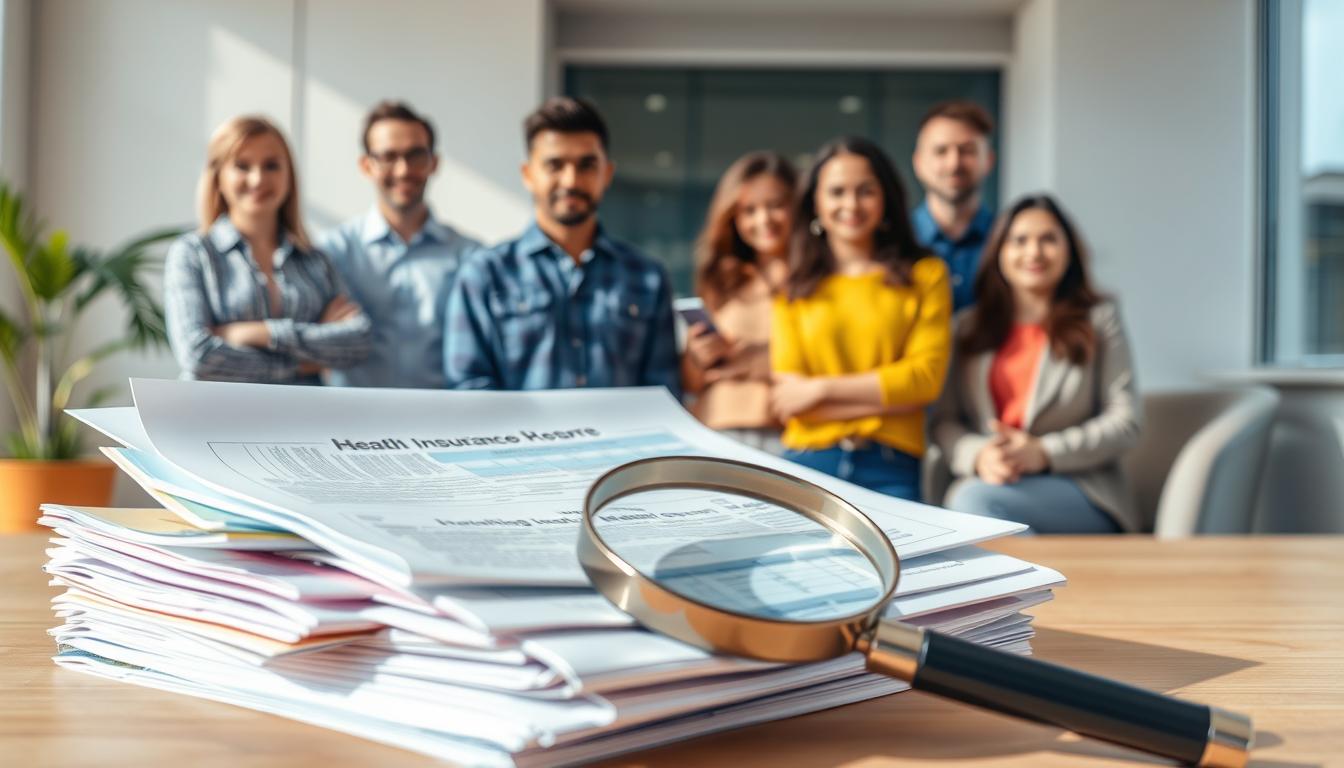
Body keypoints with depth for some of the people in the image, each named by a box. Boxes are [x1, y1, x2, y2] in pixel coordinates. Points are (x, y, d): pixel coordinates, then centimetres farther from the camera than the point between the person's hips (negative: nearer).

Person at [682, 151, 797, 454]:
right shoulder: (720, 282, 17)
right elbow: (689, 384, 21)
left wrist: (771, 364, -5)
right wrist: (696, 359, 1)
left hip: (791, 437, -3)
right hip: (715, 437, 3)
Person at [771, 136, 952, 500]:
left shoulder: (925, 275, 10)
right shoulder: (793, 287, 10)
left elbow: (926, 375, 1)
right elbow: (790, 401, 3)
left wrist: (821, 389, -3)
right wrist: (889, 395, -6)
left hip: (891, 469, 0)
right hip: (808, 461, 0)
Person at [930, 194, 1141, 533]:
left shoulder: (1100, 319, 10)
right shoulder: (968, 327, 16)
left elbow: (1125, 421, 2)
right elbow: (945, 420, 9)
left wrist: (1043, 453, -13)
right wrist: (977, 456, -14)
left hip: (1081, 494, -2)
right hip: (987, 480, 2)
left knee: (974, 500, -31)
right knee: (966, 497, -35)